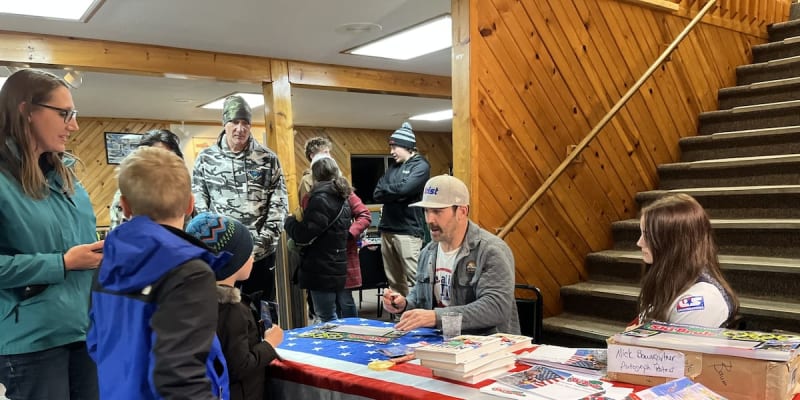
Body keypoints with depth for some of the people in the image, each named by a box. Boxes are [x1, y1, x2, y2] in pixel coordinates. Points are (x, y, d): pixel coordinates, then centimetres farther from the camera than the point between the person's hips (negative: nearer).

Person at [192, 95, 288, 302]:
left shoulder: (268, 158, 4)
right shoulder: (206, 158, 6)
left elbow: (279, 201, 1)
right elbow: (198, 201, 4)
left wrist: (265, 240, -8)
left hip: (261, 251, 0)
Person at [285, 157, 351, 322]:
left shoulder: (321, 197, -15)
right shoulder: (340, 197, 14)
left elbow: (303, 235, -18)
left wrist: (291, 220, 1)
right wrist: (300, 219, 15)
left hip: (322, 270, -9)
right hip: (335, 267, 9)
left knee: (327, 318, -3)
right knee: (329, 315, 18)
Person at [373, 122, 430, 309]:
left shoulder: (420, 165, -3)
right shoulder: (393, 167, 18)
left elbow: (404, 189, -18)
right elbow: (377, 193, 8)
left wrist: (386, 191, -1)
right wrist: (395, 193, -10)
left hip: (408, 231, -7)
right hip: (387, 230, 7)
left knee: (414, 280, -9)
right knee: (394, 281, 12)